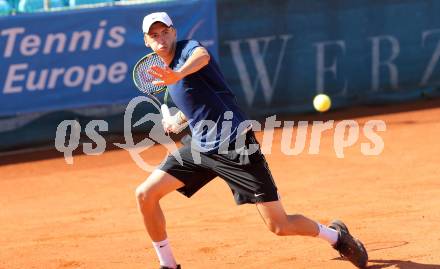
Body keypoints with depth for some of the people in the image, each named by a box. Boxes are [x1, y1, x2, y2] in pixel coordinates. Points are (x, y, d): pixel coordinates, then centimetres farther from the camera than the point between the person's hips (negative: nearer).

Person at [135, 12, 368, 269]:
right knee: (145, 194, -7)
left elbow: (203, 56, -39)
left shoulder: (188, 47, -10)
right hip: (201, 147, 8)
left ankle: (335, 235, 20)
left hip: (235, 145, -8)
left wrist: (178, 75, -57)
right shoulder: (167, 69, 14)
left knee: (279, 226, -7)